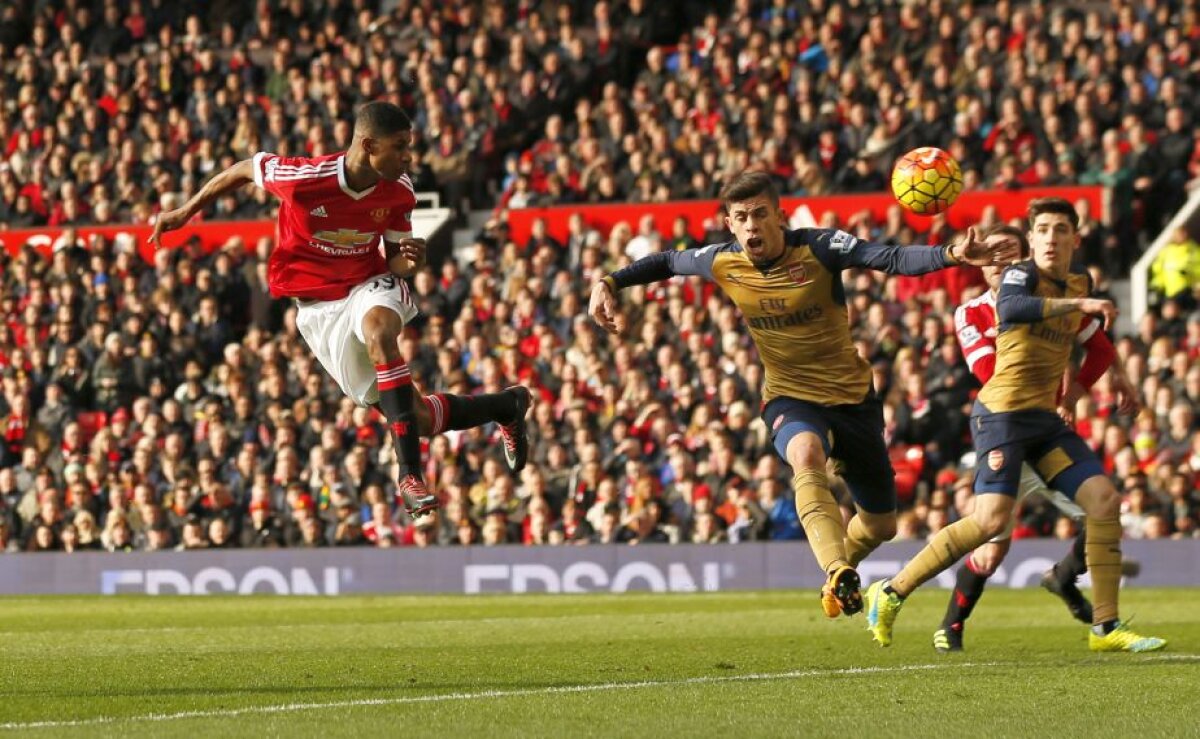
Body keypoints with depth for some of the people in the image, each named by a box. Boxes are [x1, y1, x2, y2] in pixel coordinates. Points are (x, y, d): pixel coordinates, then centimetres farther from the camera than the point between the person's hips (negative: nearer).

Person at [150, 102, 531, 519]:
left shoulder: (399, 192, -11)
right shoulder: (304, 177, -23)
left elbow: (394, 262, 1)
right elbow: (244, 170, -4)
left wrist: (409, 262, -24)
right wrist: (186, 212, 5)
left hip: (370, 285, 1)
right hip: (319, 307, -1)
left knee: (379, 327, -39)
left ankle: (411, 474, -41)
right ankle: (505, 406, 23)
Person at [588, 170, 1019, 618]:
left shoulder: (818, 249, -18)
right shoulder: (723, 263, -9)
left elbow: (893, 260, -31)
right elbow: (668, 263, 12)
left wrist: (951, 255, -47)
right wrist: (609, 284, 1)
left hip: (852, 397, 1)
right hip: (790, 398, -1)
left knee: (881, 526, 11)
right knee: (806, 456, -39)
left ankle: (837, 574, 45)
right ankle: (839, 576, -55)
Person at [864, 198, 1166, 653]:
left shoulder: (1081, 281, 12)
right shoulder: (1021, 275, -10)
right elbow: (1010, 309, -35)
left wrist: (1114, 375, 37)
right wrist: (1078, 303, -39)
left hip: (1045, 417, 8)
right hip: (1003, 411, -8)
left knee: (1104, 499, -5)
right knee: (992, 520, -19)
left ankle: (1105, 628, 0)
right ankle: (889, 594, -7)